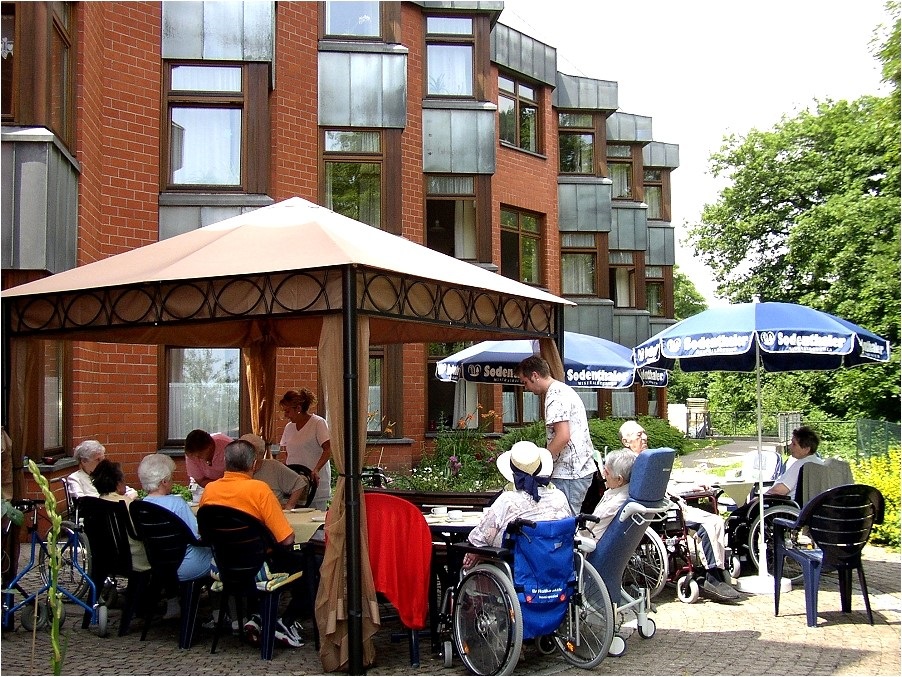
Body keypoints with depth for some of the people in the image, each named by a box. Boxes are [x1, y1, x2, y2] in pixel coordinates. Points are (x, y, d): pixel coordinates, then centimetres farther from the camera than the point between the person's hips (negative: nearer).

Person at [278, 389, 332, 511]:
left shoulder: (318, 423, -4)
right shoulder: (289, 427, 14)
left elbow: (328, 450, -12)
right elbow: (284, 453, 19)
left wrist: (316, 470, -25)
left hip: (315, 482, -5)